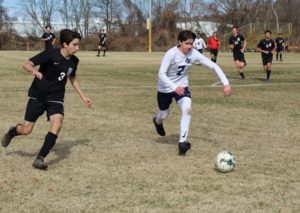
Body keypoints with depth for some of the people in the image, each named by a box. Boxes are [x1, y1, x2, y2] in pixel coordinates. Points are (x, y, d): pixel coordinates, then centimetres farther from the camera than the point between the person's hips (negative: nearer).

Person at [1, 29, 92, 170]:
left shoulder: (74, 61, -3)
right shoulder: (50, 54, -20)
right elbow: (27, 64, -20)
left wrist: (83, 97, 17)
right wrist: (34, 71, -43)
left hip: (56, 98, 3)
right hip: (38, 95, -3)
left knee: (57, 124, -23)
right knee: (26, 130, 2)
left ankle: (40, 158, -15)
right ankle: (12, 132, 40)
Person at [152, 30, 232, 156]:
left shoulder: (194, 54, -18)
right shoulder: (171, 53, -27)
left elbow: (213, 66, -16)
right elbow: (161, 74, -31)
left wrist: (226, 83, -25)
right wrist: (175, 87, -45)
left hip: (182, 86, 2)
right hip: (165, 88, -2)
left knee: (187, 109, -25)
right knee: (164, 115, 13)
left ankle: (182, 142, -18)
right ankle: (157, 121, 54)